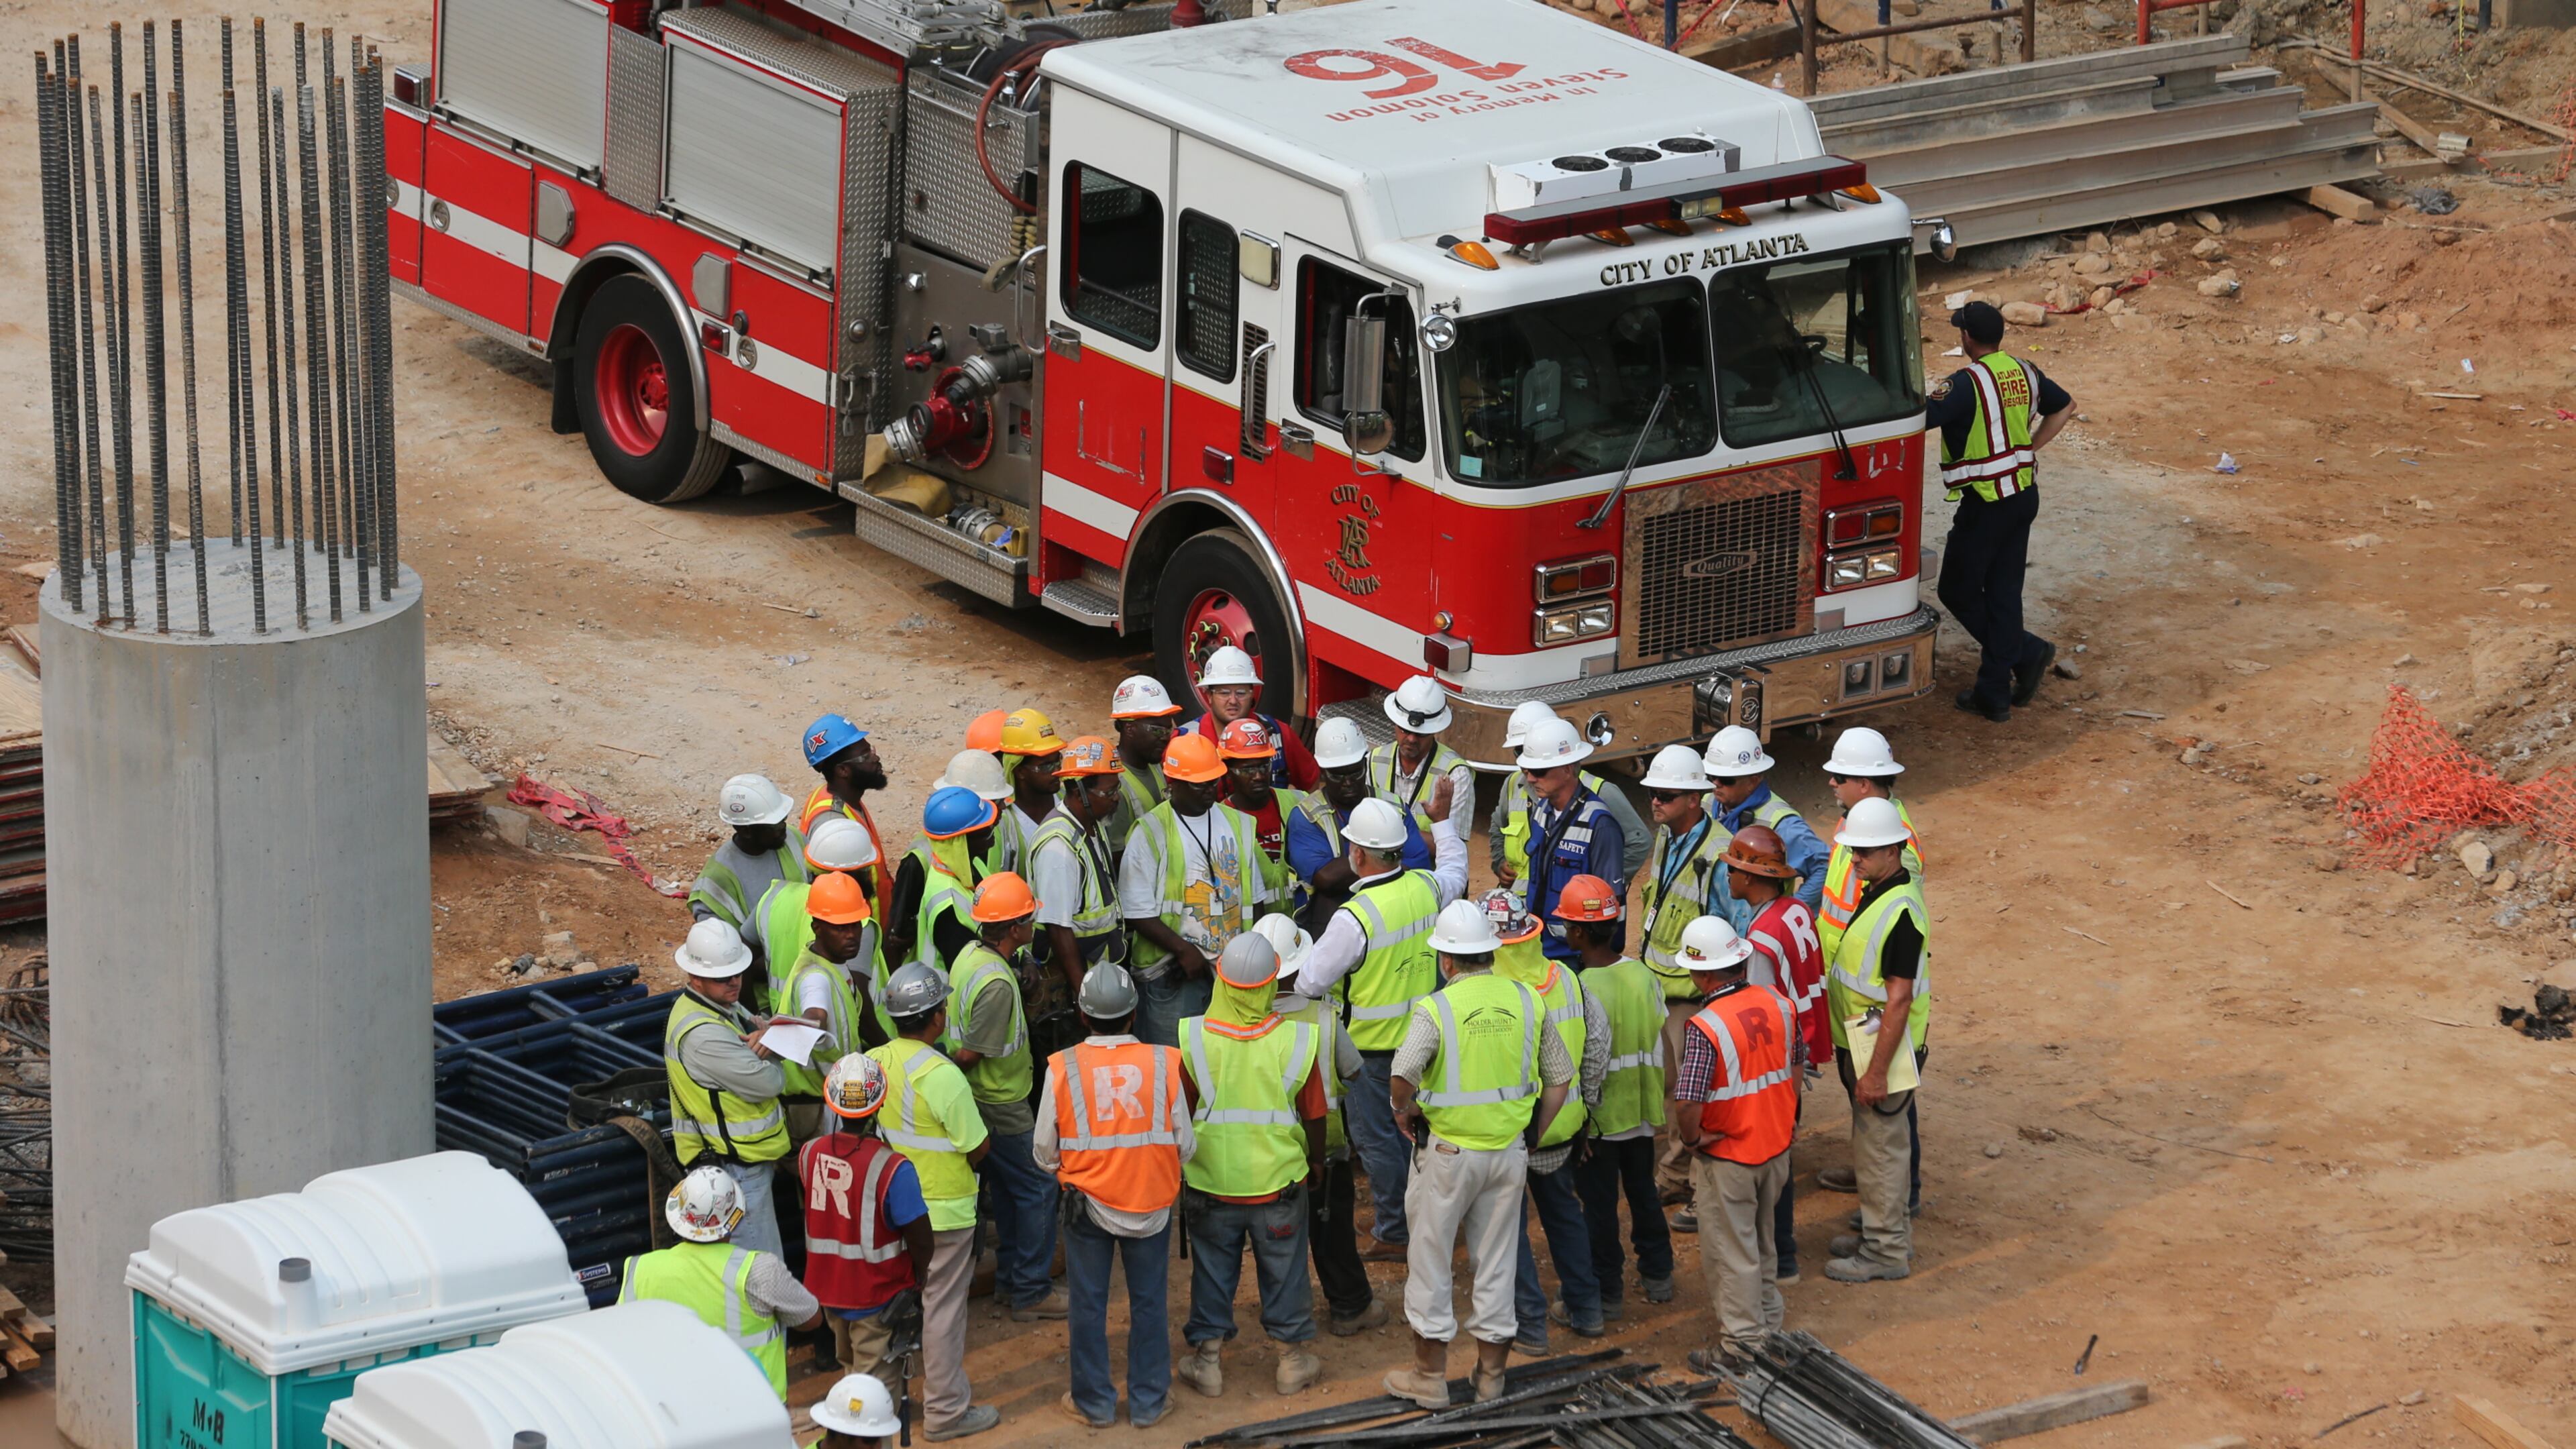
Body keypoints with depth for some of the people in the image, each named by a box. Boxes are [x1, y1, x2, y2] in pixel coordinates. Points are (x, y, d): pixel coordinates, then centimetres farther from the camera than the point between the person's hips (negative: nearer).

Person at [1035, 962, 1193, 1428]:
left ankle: (1094, 1402, 24)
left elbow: (1045, 1152, -5)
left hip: (1087, 1203, -1)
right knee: (1148, 1303, 15)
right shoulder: (1163, 1064, -13)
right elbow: (1186, 1146, -6)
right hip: (1151, 1202, 1)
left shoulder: (1063, 1069, -14)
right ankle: (1148, 1402, 25)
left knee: (1088, 1304, 14)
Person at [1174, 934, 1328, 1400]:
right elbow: (1314, 1116, -4)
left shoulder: (1193, 1038, -15)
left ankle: (1208, 1359, 23)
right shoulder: (1298, 1039, -15)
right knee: (1284, 1267, 16)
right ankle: (1292, 1359, 26)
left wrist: (1182, 1164, 16)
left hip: (1212, 1181, 0)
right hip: (1279, 1181, 0)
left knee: (1213, 1267, 16)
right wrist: (1314, 1162, 15)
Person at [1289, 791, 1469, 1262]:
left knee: (1375, 1136, 6)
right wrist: (1442, 820, 30)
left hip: (1372, 1046, -7)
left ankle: (1395, 1234, 13)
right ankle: (1416, 1218, 33)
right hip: (1420, 1038, 7)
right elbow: (1455, 870, 19)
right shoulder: (1426, 888, -8)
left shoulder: (1355, 918, -27)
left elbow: (1311, 980, -18)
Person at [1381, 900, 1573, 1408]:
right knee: (1496, 1264, 15)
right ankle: (1491, 1375, 23)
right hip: (1510, 1153, 4)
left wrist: (1404, 1110, -9)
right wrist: (1532, 1134, 14)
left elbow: (1404, 1073, -29)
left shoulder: (1436, 1008, -14)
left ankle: (1430, 1377, 18)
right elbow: (1559, 1078, 6)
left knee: (1432, 1264, 10)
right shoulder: (1526, 1002, 0)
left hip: (1450, 1152, -4)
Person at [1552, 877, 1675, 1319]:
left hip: (1599, 1119, -6)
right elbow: (1657, 1047, 3)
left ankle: (1607, 1292, 15)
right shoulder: (1645, 977, -6)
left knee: (1599, 1205, 7)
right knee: (1643, 1191, 21)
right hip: (1642, 1114, 6)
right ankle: (1657, 1276, 33)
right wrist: (1654, 1103, 16)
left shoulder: (1583, 991, -24)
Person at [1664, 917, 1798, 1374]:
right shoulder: (1779, 1005, -6)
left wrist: (1691, 1139, -12)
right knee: (1763, 1241, 25)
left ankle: (1743, 1344, 16)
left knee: (1731, 1251, 8)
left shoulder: (1705, 1028, -27)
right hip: (1776, 1147, 7)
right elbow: (1795, 1067, 8)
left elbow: (1687, 1103, -31)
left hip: (1727, 1157, -7)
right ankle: (1768, 1322, 38)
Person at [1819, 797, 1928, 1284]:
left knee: (1880, 1146, 2)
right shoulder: (1876, 890, 5)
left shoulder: (1900, 911, -25)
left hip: (1884, 1045, -10)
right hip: (1859, 1042, 10)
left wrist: (1876, 1071, -23)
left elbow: (1899, 998, -25)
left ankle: (1886, 1250, 13)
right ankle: (1887, 1231, 34)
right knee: (1878, 1141, 20)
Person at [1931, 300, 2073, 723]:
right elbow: (2065, 406, 21)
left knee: (1958, 591, 8)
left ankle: (2028, 652, 1)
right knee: (2004, 592, 11)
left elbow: (1918, 418, -28)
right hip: (2025, 493, 8)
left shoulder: (1966, 383, -19)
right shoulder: (2024, 373, 5)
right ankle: (1995, 693, 14)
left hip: (1985, 502, -8)